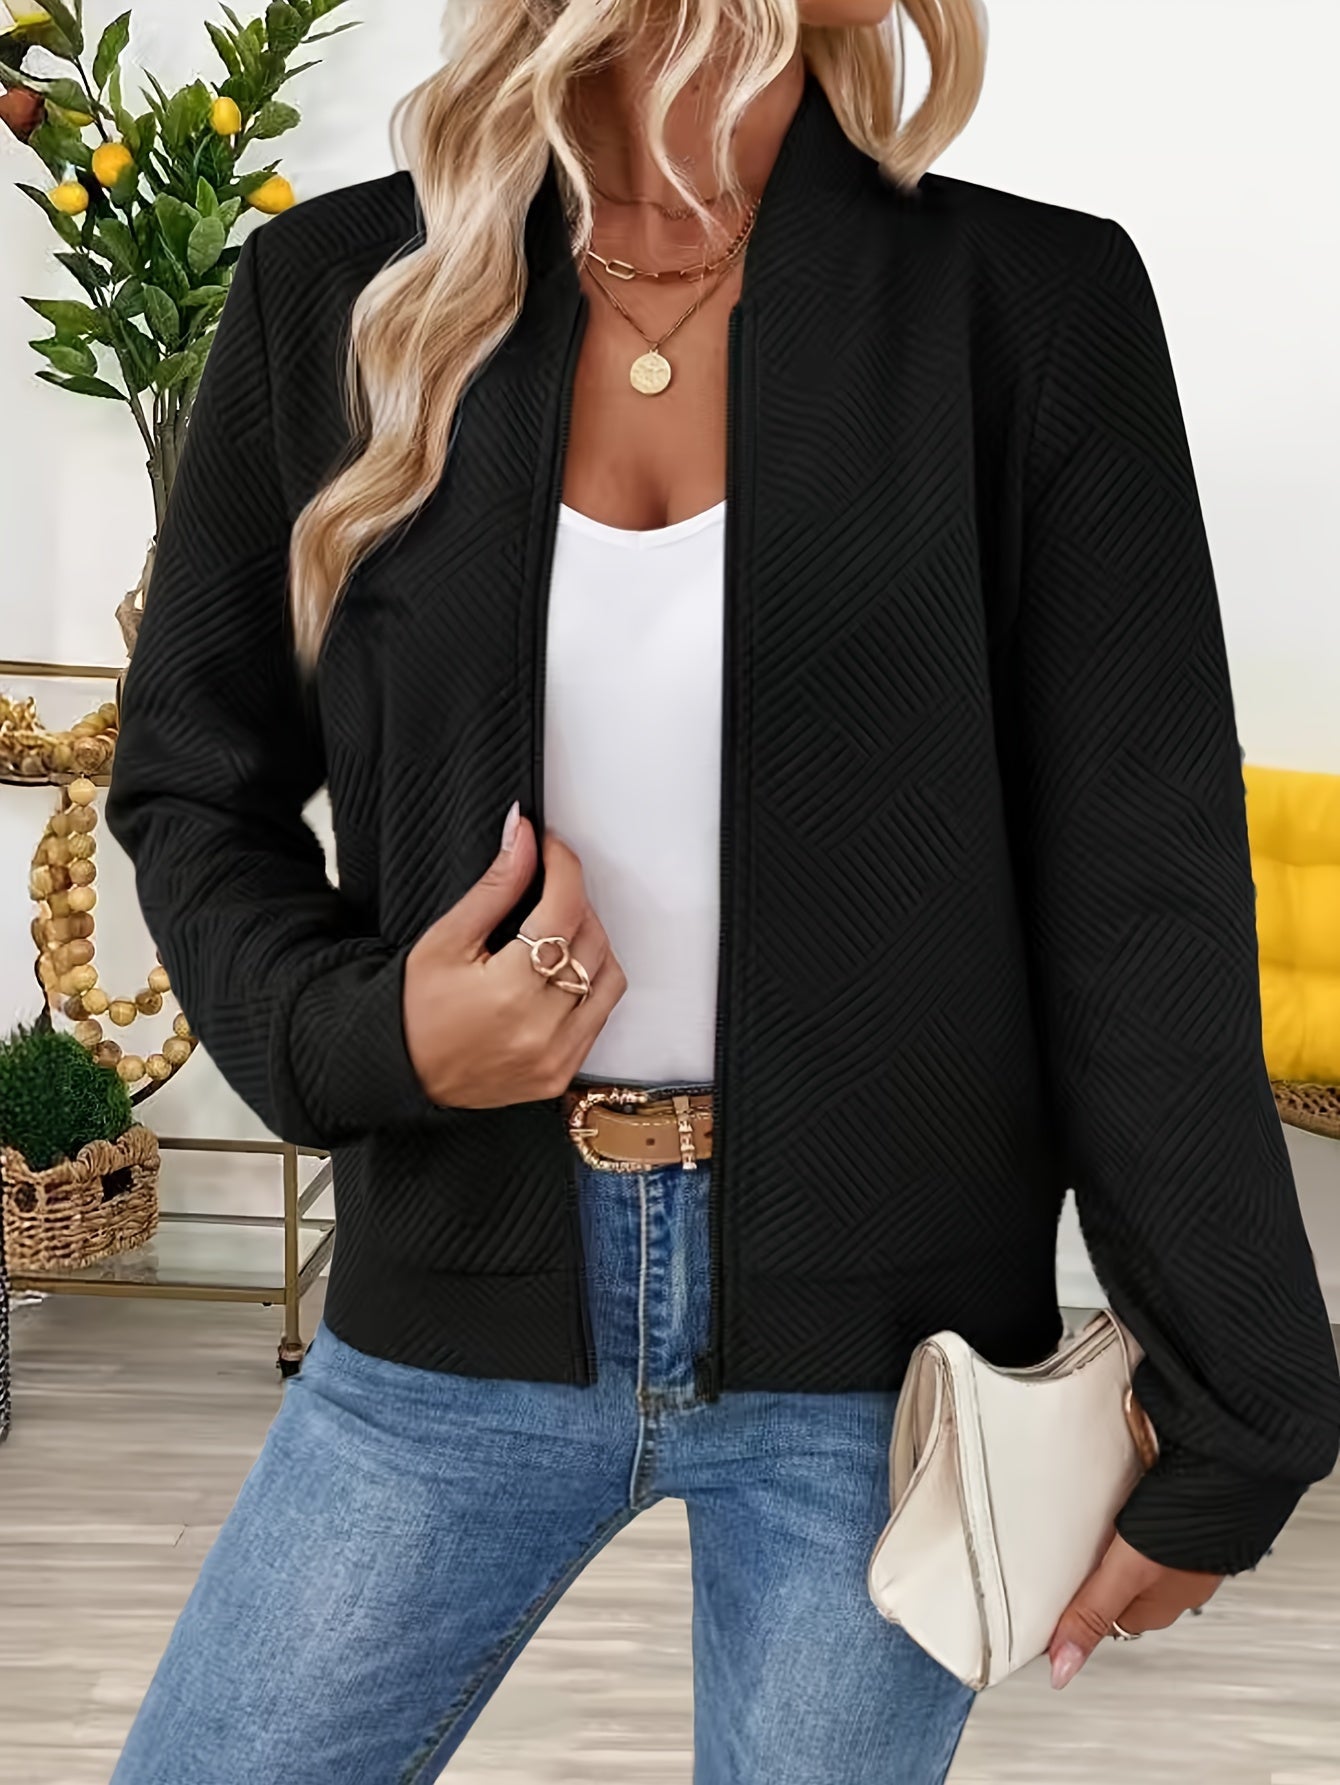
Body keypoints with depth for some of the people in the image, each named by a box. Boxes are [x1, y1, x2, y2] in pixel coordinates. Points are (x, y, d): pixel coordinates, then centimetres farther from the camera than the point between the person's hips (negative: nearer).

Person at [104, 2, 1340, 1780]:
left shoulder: (1030, 301, -5)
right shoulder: (345, 294, 0)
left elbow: (1146, 915, -5)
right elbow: (192, 782, 9)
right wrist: (358, 1030, -11)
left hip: (880, 1342, -1)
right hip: (467, 1304, 2)